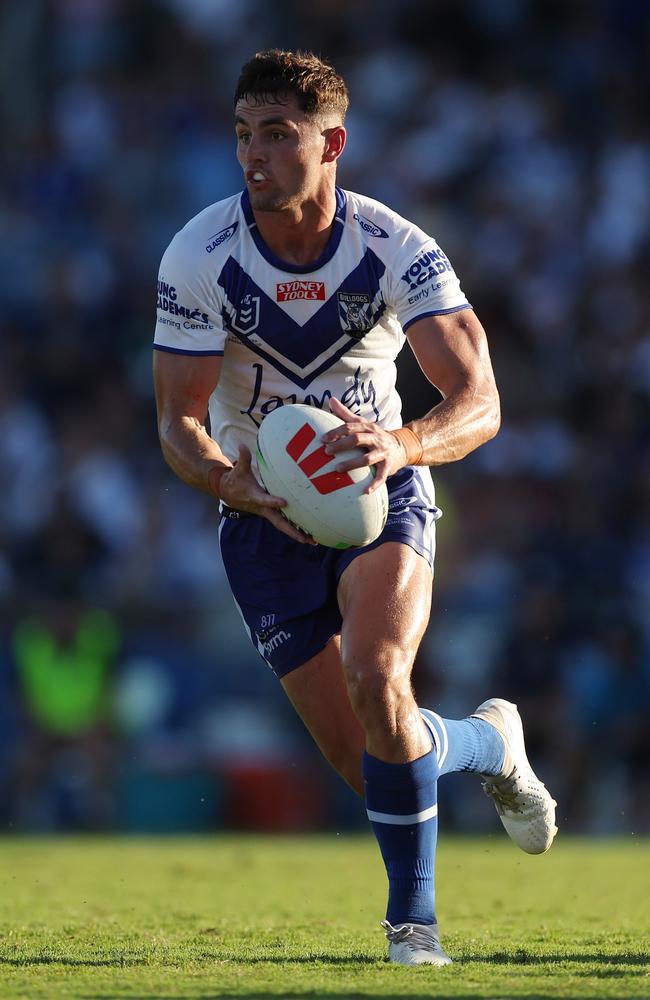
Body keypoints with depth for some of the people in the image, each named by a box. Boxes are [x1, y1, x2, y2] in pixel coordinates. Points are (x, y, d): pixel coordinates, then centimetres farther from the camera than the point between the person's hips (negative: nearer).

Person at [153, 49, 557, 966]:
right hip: (264, 510, 2)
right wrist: (233, 483, -36)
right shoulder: (198, 257, -17)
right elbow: (177, 421, -14)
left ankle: (412, 917, -9)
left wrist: (403, 444, -47)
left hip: (382, 494, -2)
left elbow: (479, 402, -25)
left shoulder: (398, 251, -19)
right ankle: (490, 744, 34)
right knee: (356, 758, -1)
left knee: (377, 683, -28)